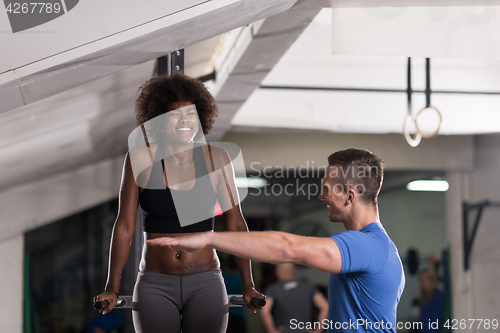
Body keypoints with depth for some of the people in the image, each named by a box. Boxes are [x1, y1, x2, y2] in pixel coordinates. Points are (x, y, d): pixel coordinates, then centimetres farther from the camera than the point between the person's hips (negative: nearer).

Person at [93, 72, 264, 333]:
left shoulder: (216, 159, 1)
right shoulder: (141, 159, -2)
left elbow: (236, 226, 5)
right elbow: (124, 226, 0)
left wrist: (248, 287, 2)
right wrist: (111, 289, -2)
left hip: (206, 283, 1)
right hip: (155, 285, -1)